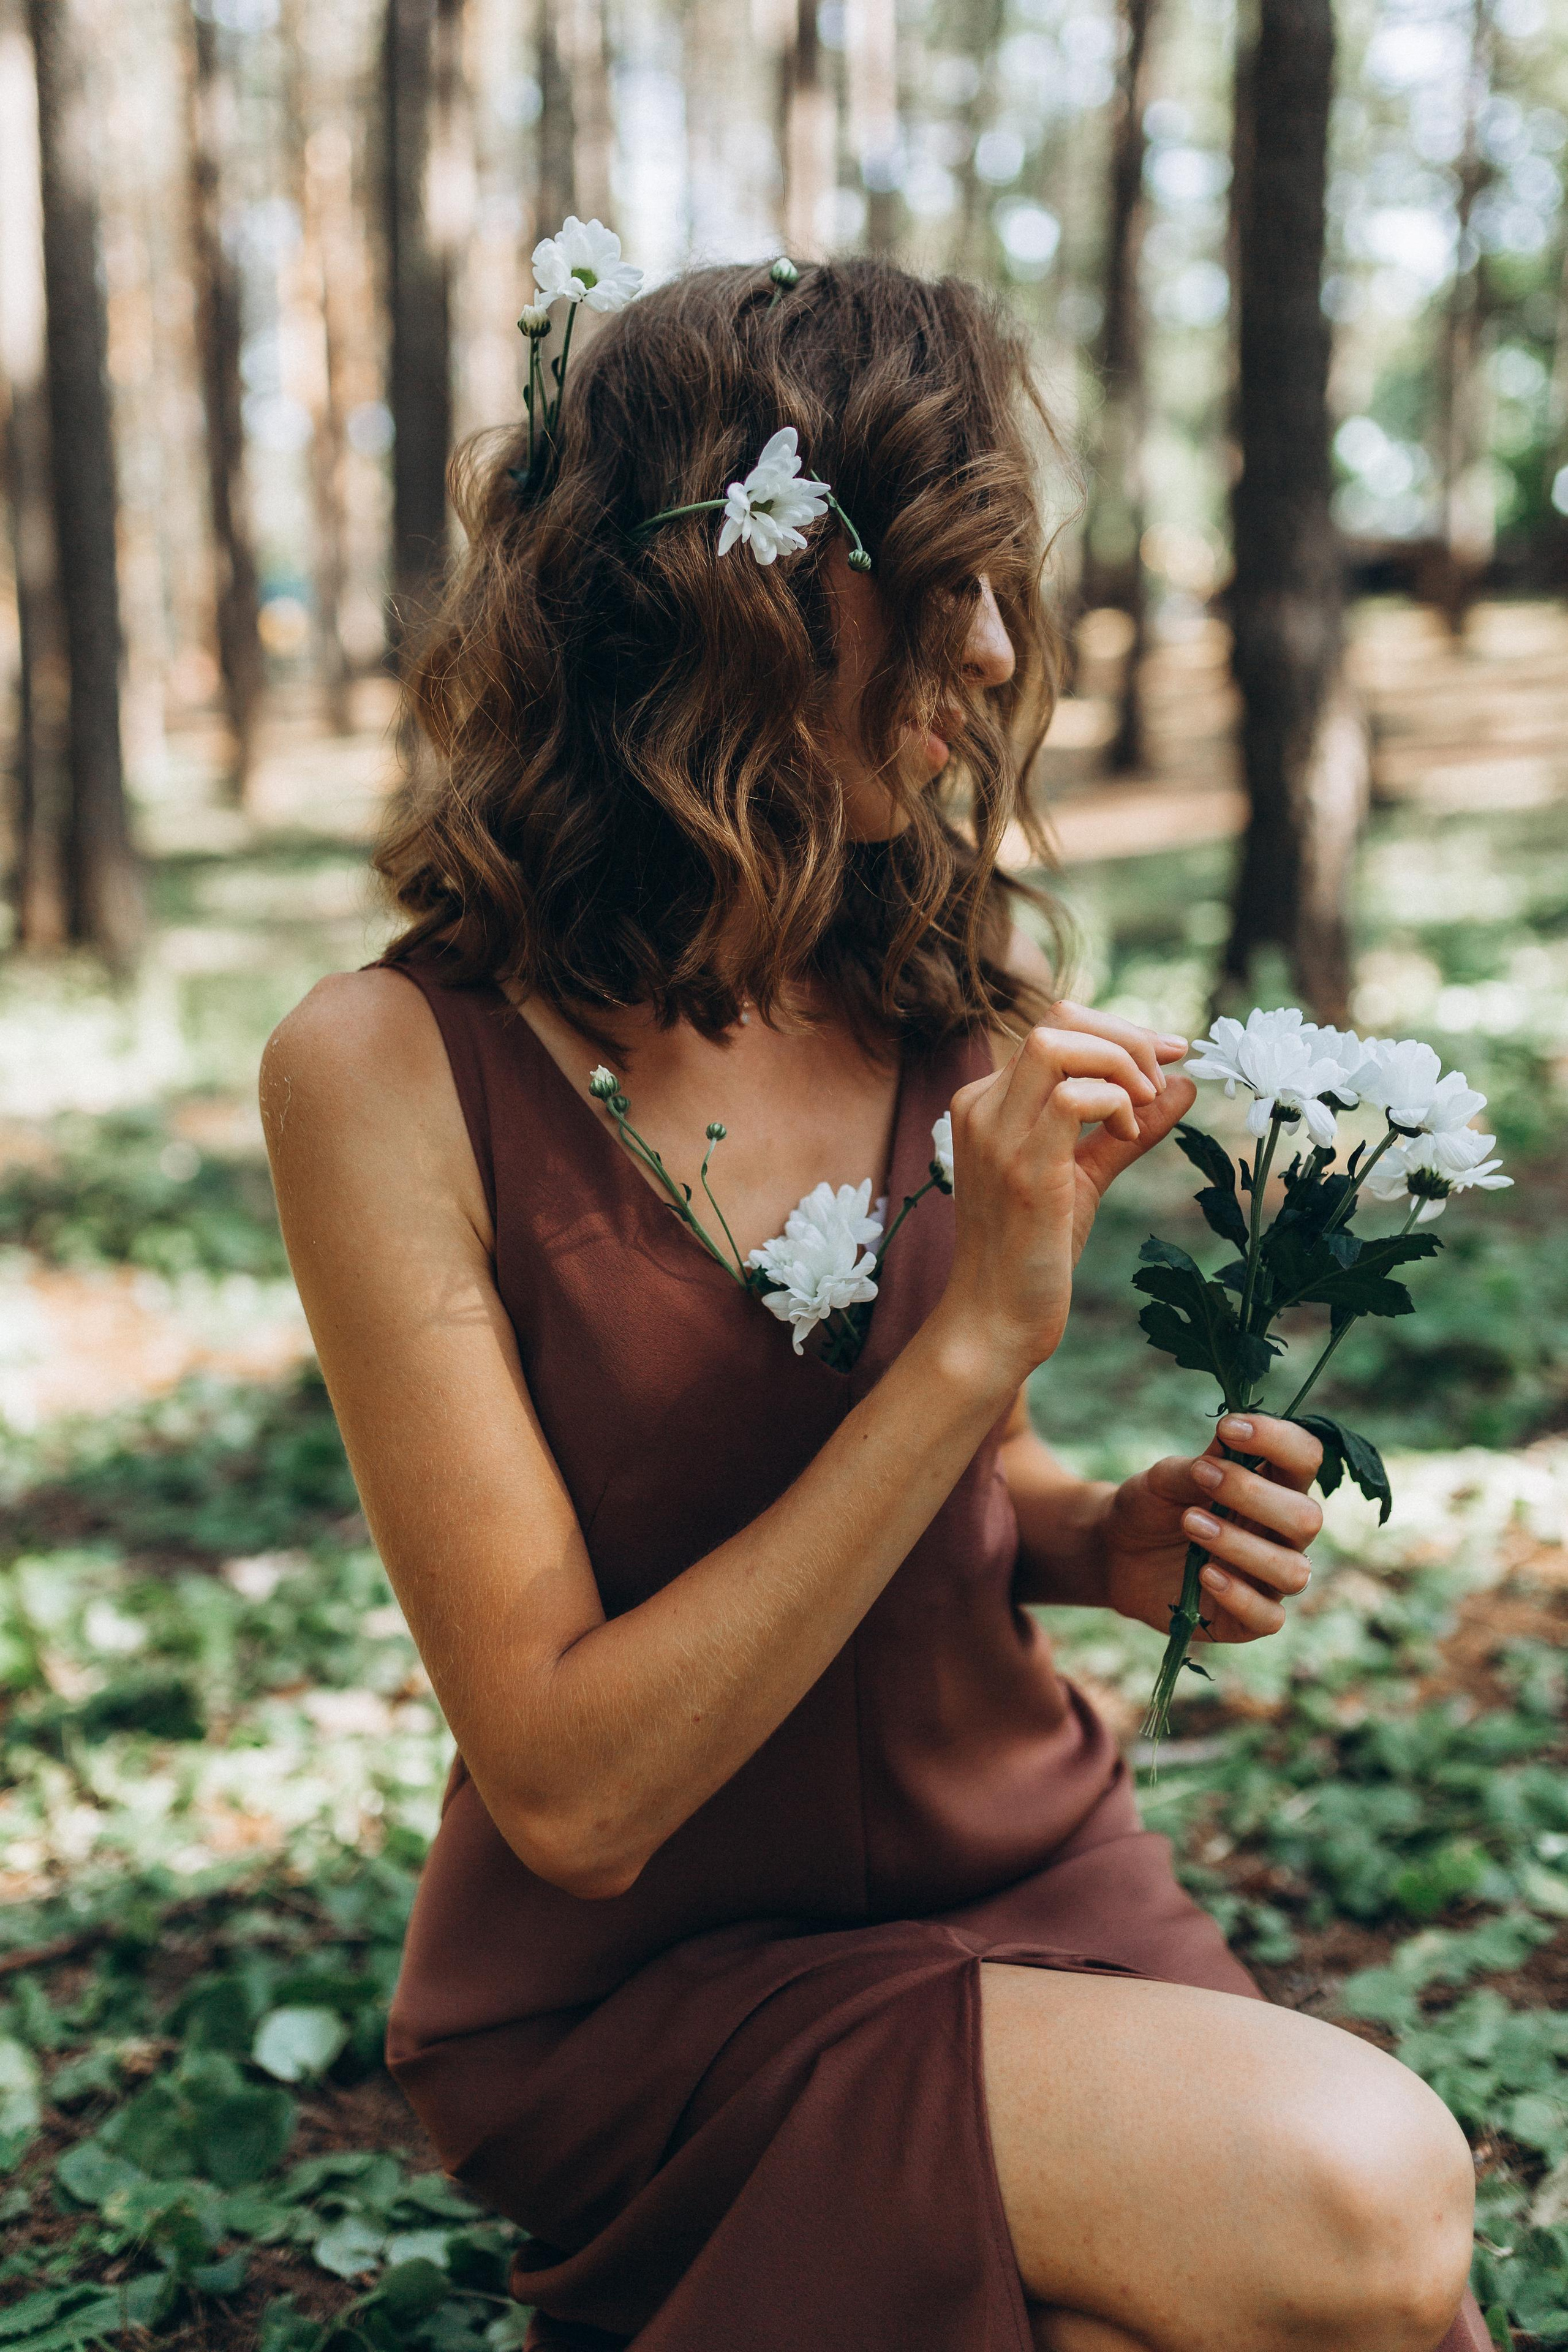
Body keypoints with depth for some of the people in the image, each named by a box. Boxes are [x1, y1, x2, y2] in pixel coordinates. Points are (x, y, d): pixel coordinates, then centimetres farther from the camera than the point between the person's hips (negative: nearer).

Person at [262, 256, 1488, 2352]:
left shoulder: (972, 1015, -3)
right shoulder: (396, 1072, -16)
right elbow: (571, 1797, -20)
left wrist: (1119, 1538, -8)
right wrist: (978, 1331, -26)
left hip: (1037, 1894, 4)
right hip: (643, 1989, -4)